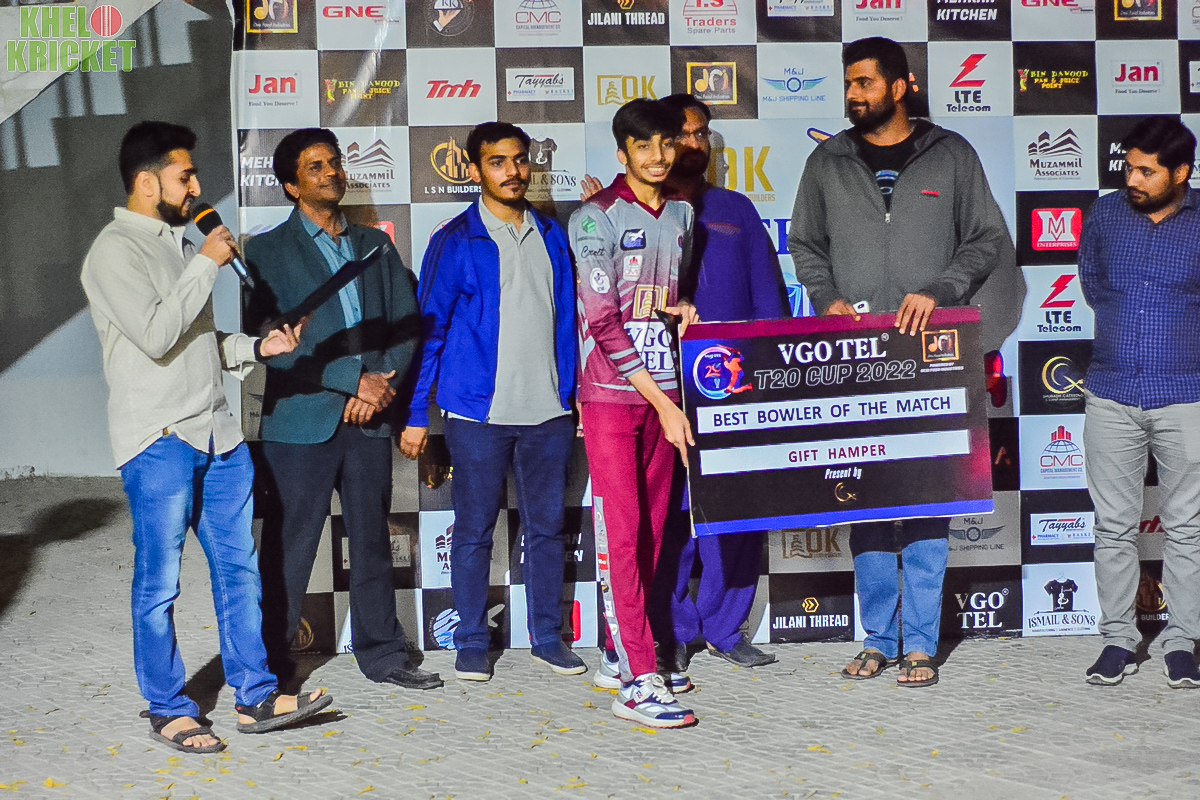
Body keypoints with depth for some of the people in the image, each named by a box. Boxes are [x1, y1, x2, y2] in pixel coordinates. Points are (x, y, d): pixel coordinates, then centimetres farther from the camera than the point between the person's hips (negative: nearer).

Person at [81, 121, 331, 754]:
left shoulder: (181, 244, 18)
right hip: (158, 440, -8)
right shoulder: (115, 251, -9)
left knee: (238, 569, 9)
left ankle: (255, 697, 16)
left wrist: (258, 346, 9)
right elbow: (156, 335, -21)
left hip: (216, 433, 8)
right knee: (159, 584, 2)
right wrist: (207, 265, -15)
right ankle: (168, 710, 13)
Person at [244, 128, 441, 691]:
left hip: (369, 418, 4)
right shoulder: (268, 252, 0)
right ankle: (270, 663, 10)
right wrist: (353, 381, -15)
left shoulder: (376, 246, 15)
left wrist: (380, 385, -7)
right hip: (300, 419, -4)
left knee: (372, 542, 11)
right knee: (289, 547, 0)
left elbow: (407, 326, 11)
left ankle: (382, 655, 21)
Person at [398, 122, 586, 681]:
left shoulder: (551, 236, 11)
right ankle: (472, 643, 14)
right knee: (474, 529, 4)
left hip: (548, 409, 4)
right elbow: (427, 329, -1)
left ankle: (547, 635, 21)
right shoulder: (456, 242, -2)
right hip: (478, 411, -3)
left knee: (546, 526, 9)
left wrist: (574, 393, 13)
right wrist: (415, 413, -4)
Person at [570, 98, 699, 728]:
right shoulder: (596, 217, -8)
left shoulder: (682, 214, 12)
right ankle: (637, 682, -9)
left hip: (662, 389, 6)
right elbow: (602, 321, -13)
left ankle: (626, 652, 20)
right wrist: (660, 402, -15)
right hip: (611, 392, -6)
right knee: (620, 533, -8)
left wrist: (682, 307, 3)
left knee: (652, 530, 8)